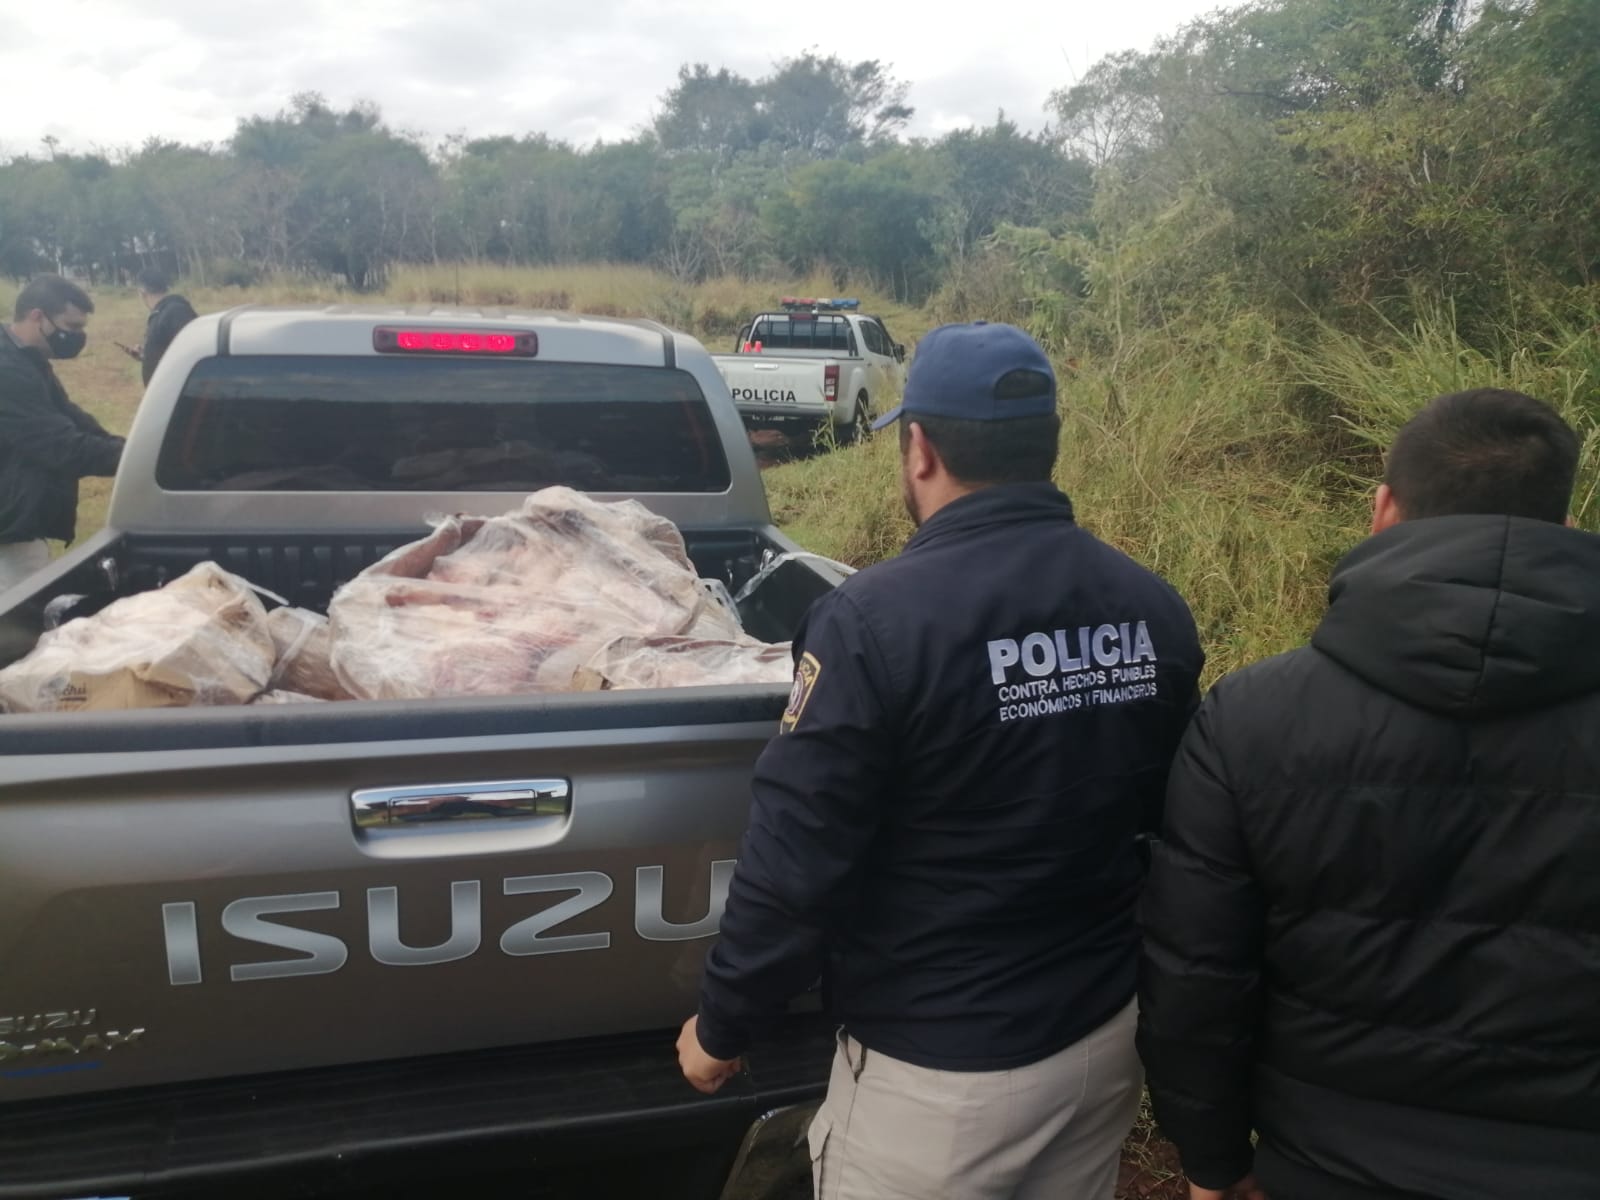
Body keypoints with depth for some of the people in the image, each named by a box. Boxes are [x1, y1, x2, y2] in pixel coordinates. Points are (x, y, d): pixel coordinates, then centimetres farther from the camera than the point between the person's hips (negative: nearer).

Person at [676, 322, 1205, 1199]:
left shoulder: (875, 619, -24)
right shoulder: (1154, 610, -4)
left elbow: (795, 862, -20)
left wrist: (720, 1026, -3)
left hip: (938, 1068, -5)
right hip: (1104, 1031, 6)